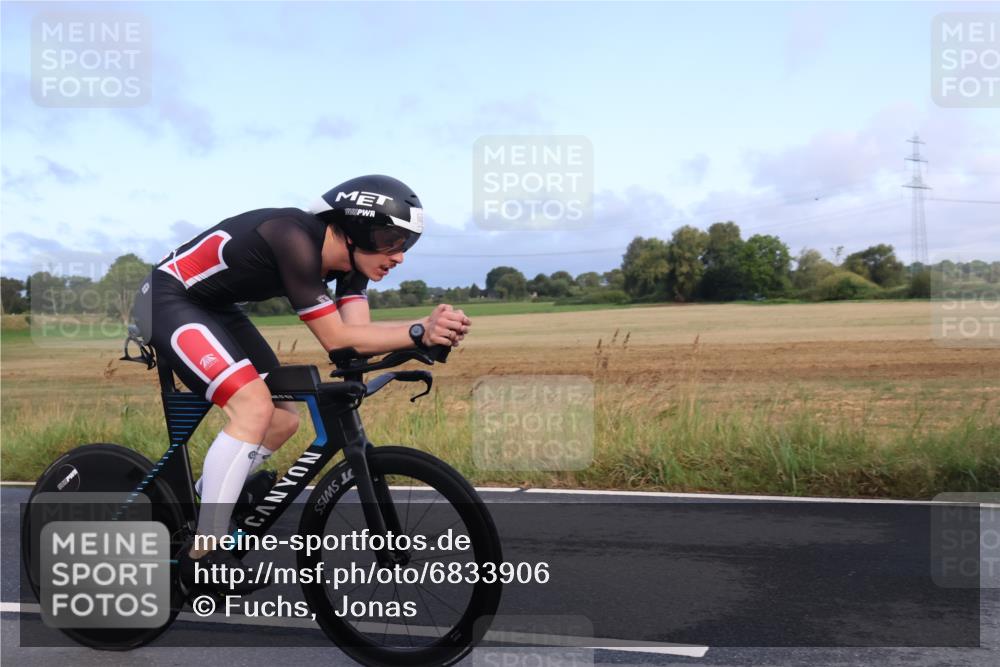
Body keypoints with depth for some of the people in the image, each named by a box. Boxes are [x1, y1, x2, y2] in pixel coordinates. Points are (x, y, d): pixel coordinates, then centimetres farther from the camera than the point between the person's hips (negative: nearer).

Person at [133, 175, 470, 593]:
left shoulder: (350, 258, -6)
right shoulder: (296, 240, -31)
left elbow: (358, 336, -16)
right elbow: (335, 339, -30)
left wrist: (426, 332, -32)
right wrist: (420, 333, -38)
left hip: (215, 307, 9)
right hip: (168, 300, -9)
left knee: (283, 421, 6)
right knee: (254, 407, -26)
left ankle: (190, 505, 25)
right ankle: (202, 555, -16)